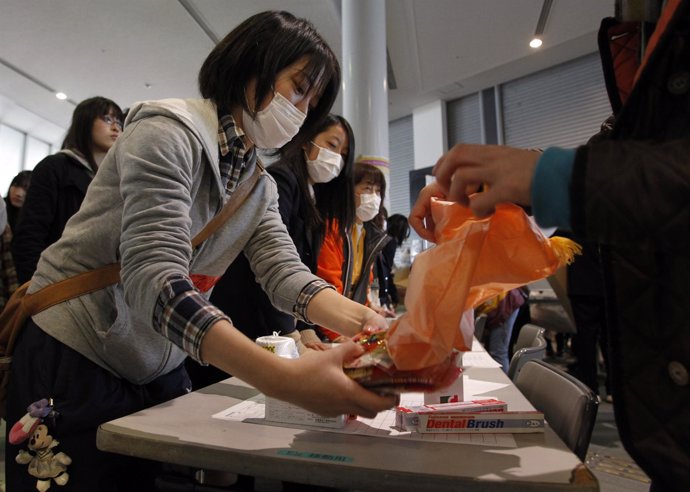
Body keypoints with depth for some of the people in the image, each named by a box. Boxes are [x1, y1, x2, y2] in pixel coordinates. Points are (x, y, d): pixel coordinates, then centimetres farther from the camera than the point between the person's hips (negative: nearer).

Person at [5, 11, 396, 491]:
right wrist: (283, 378, -45)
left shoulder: (261, 187, 4)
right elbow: (155, 280, -33)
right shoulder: (168, 131, -20)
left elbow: (285, 273, -9)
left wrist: (366, 321, -28)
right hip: (73, 363, -6)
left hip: (160, 373, 7)